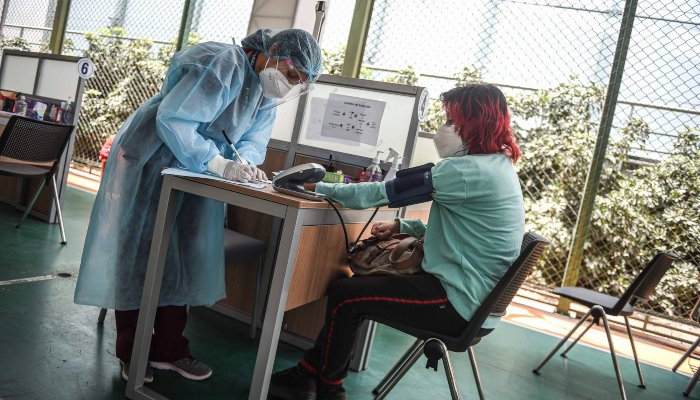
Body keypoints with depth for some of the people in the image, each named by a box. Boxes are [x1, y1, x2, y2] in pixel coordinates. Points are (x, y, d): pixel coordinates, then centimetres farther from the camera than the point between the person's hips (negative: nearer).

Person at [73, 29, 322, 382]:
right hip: (150, 166, -8)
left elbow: (253, 140, -2)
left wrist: (244, 162, -24)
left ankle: (168, 349, 21)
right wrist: (218, 163, -38)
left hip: (192, 177, 8)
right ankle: (131, 353, 15)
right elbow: (172, 120, -32)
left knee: (182, 259, 9)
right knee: (139, 256, 1)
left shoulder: (267, 91, 2)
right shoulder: (223, 65, -25)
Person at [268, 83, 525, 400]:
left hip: (458, 303, -10)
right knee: (355, 285, 12)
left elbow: (380, 193, -18)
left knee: (344, 295, -3)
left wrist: (317, 187, -7)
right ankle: (309, 373, 20)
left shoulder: (467, 170, -22)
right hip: (474, 297, 10)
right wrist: (403, 226, 11)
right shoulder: (499, 167, 10)